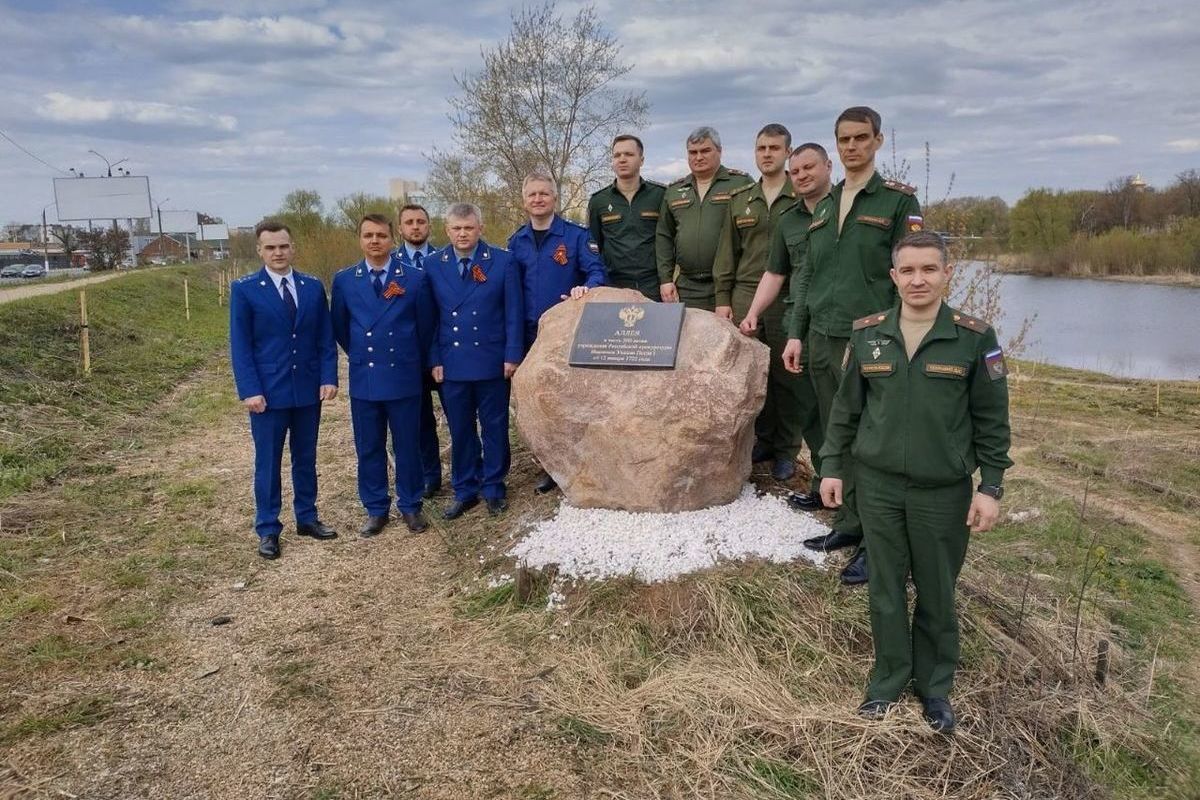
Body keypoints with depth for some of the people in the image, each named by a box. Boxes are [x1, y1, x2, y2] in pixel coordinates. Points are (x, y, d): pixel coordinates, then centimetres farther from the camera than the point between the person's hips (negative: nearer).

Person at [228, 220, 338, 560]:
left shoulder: (313, 286, 6)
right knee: (268, 463, 5)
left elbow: (325, 338, 6)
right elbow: (240, 345, -6)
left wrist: (328, 377, -5)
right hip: (268, 390, -3)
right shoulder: (244, 289, -4)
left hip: (308, 388, 3)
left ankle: (307, 518, 26)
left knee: (306, 458, 13)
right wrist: (250, 390, -13)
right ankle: (268, 530, 15)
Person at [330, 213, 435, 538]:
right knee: (369, 448, 9)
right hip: (363, 378, 2)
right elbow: (339, 328, 14)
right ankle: (375, 510, 22)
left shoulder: (414, 277, -3)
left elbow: (425, 326, 5)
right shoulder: (344, 280, 2)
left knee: (407, 445, 8)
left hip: (404, 377, -2)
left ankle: (410, 506, 22)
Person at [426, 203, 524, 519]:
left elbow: (514, 313, -2)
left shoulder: (503, 261, -2)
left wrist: (512, 355, -7)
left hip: (492, 362, -1)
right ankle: (465, 491, 22)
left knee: (495, 428, 8)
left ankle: (493, 489, 22)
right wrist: (434, 360, 0)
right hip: (451, 363, 2)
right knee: (460, 430, 10)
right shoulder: (432, 265, 3)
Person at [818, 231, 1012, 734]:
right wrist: (832, 466, 8)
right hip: (878, 484, 2)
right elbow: (846, 408, 8)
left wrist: (991, 487, -4)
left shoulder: (974, 338, -6)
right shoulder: (867, 334, 0)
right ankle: (889, 679, 30)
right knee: (886, 588, 12)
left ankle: (935, 686, 31)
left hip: (944, 490, -1)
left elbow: (991, 420, -2)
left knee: (937, 593, 12)